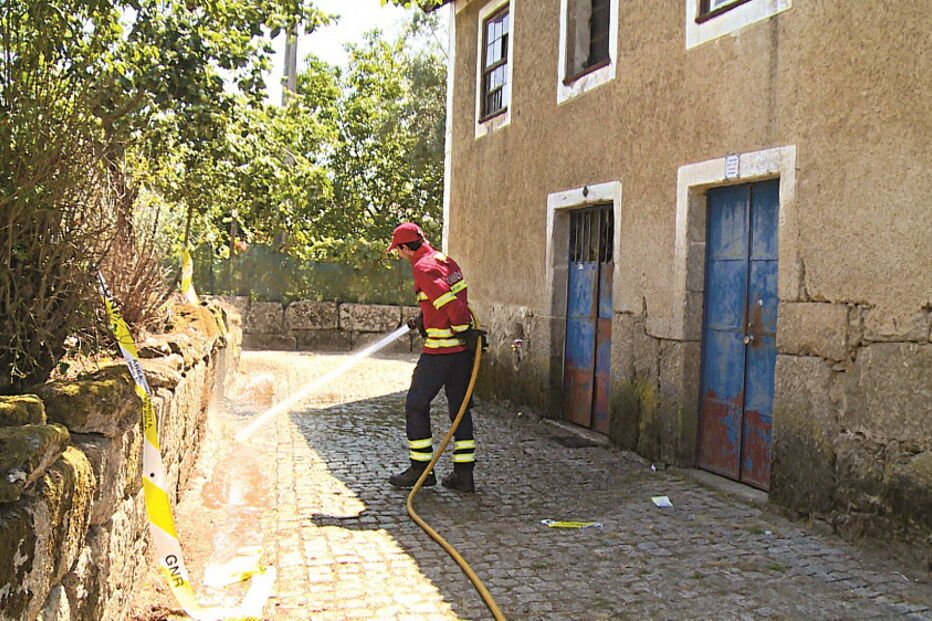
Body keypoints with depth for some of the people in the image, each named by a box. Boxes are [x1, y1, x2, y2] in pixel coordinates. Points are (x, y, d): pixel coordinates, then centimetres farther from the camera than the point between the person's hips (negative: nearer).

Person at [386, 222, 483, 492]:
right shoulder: (446, 261, 14)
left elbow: (451, 303, -22)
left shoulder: (423, 268, -14)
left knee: (416, 405, 4)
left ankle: (421, 468, 10)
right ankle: (463, 472, 14)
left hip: (439, 350, -9)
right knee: (460, 407, 11)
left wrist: (465, 331, -15)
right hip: (462, 349, 9)